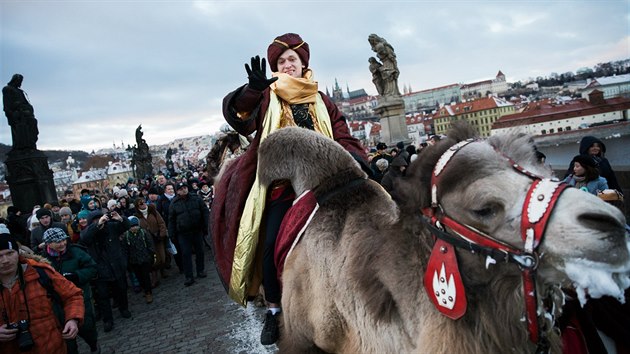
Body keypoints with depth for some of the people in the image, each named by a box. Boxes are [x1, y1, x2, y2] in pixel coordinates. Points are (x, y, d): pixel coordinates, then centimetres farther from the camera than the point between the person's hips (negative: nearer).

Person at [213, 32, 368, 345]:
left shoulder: (321, 101, 16)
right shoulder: (267, 98, 8)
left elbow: (342, 137, 12)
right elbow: (239, 115, -10)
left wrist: (355, 159, -9)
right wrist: (253, 89, -31)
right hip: (281, 182, -2)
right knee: (273, 244, -12)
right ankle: (273, 309, 5)